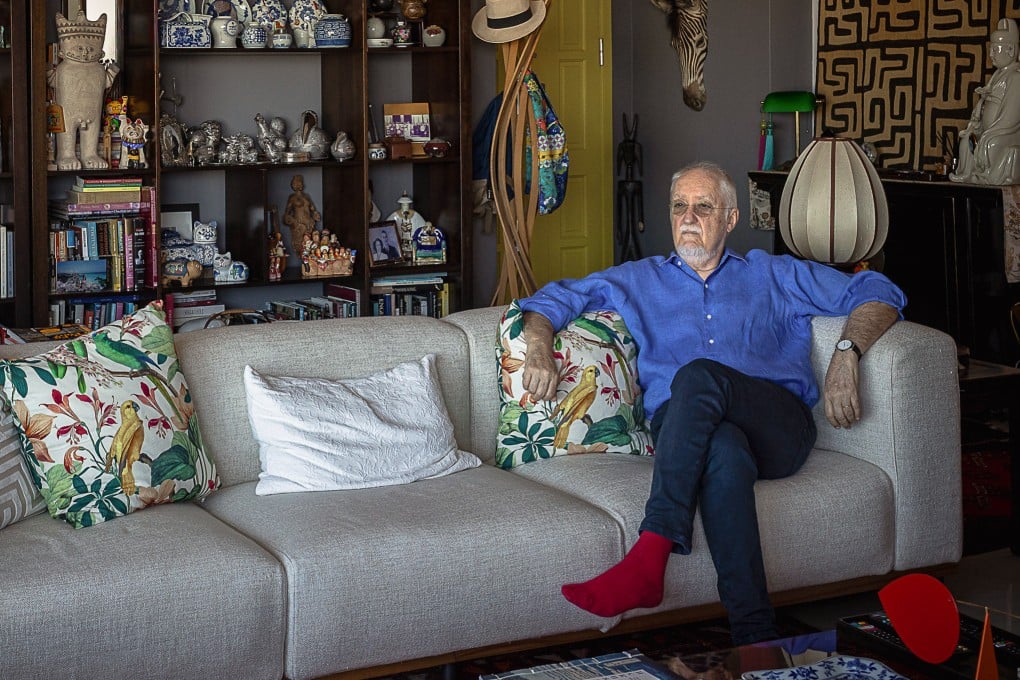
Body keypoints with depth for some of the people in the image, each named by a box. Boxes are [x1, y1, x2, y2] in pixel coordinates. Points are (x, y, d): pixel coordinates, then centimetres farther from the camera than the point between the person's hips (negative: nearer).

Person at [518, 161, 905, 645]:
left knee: (697, 376, -35)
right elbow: (555, 298, 27)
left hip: (779, 428, 0)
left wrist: (846, 353, 1)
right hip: (683, 430, 0)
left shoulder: (772, 275, 26)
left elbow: (877, 293, 21)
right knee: (725, 452, -40)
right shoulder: (639, 280, 30)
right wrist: (540, 347, 3)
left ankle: (649, 556, -45)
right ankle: (754, 637, -48)